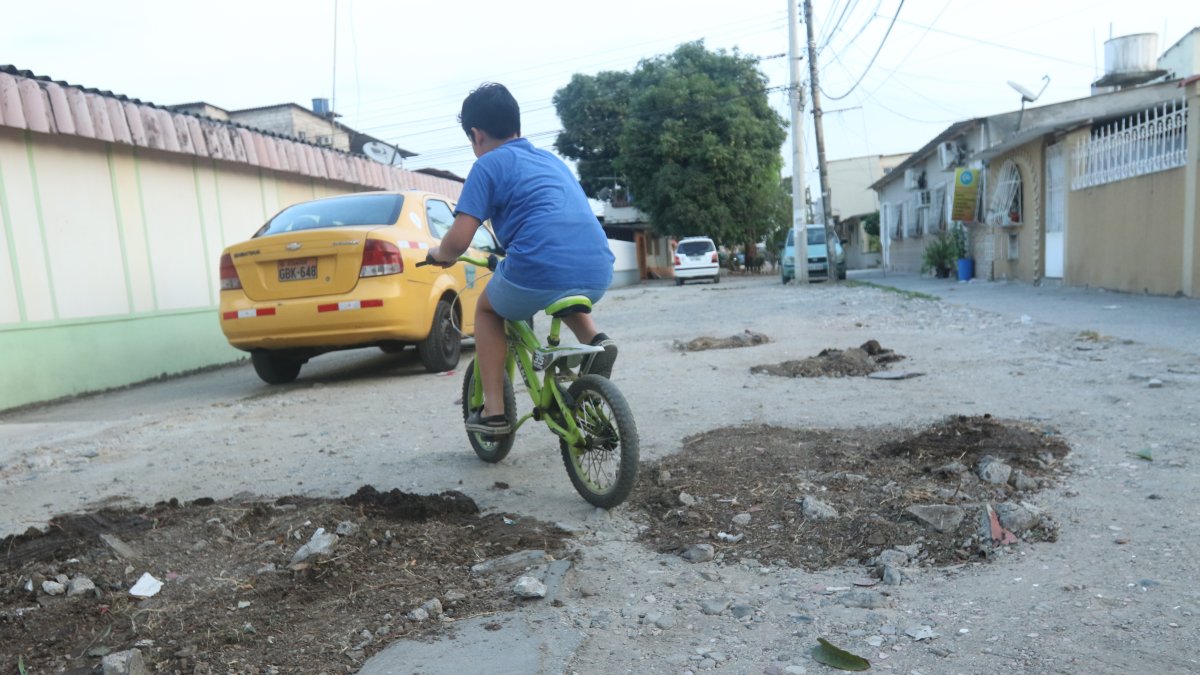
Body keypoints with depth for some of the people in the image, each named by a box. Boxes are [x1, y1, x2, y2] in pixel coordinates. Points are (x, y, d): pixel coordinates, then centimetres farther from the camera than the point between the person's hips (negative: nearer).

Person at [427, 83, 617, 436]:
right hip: (598, 273, 6)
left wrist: (439, 254, 22)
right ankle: (594, 340, 13)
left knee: (487, 309, 25)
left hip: (540, 271, -6)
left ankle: (493, 410, 18)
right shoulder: (551, 159, 26)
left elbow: (459, 239, -1)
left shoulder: (489, 165, 7)